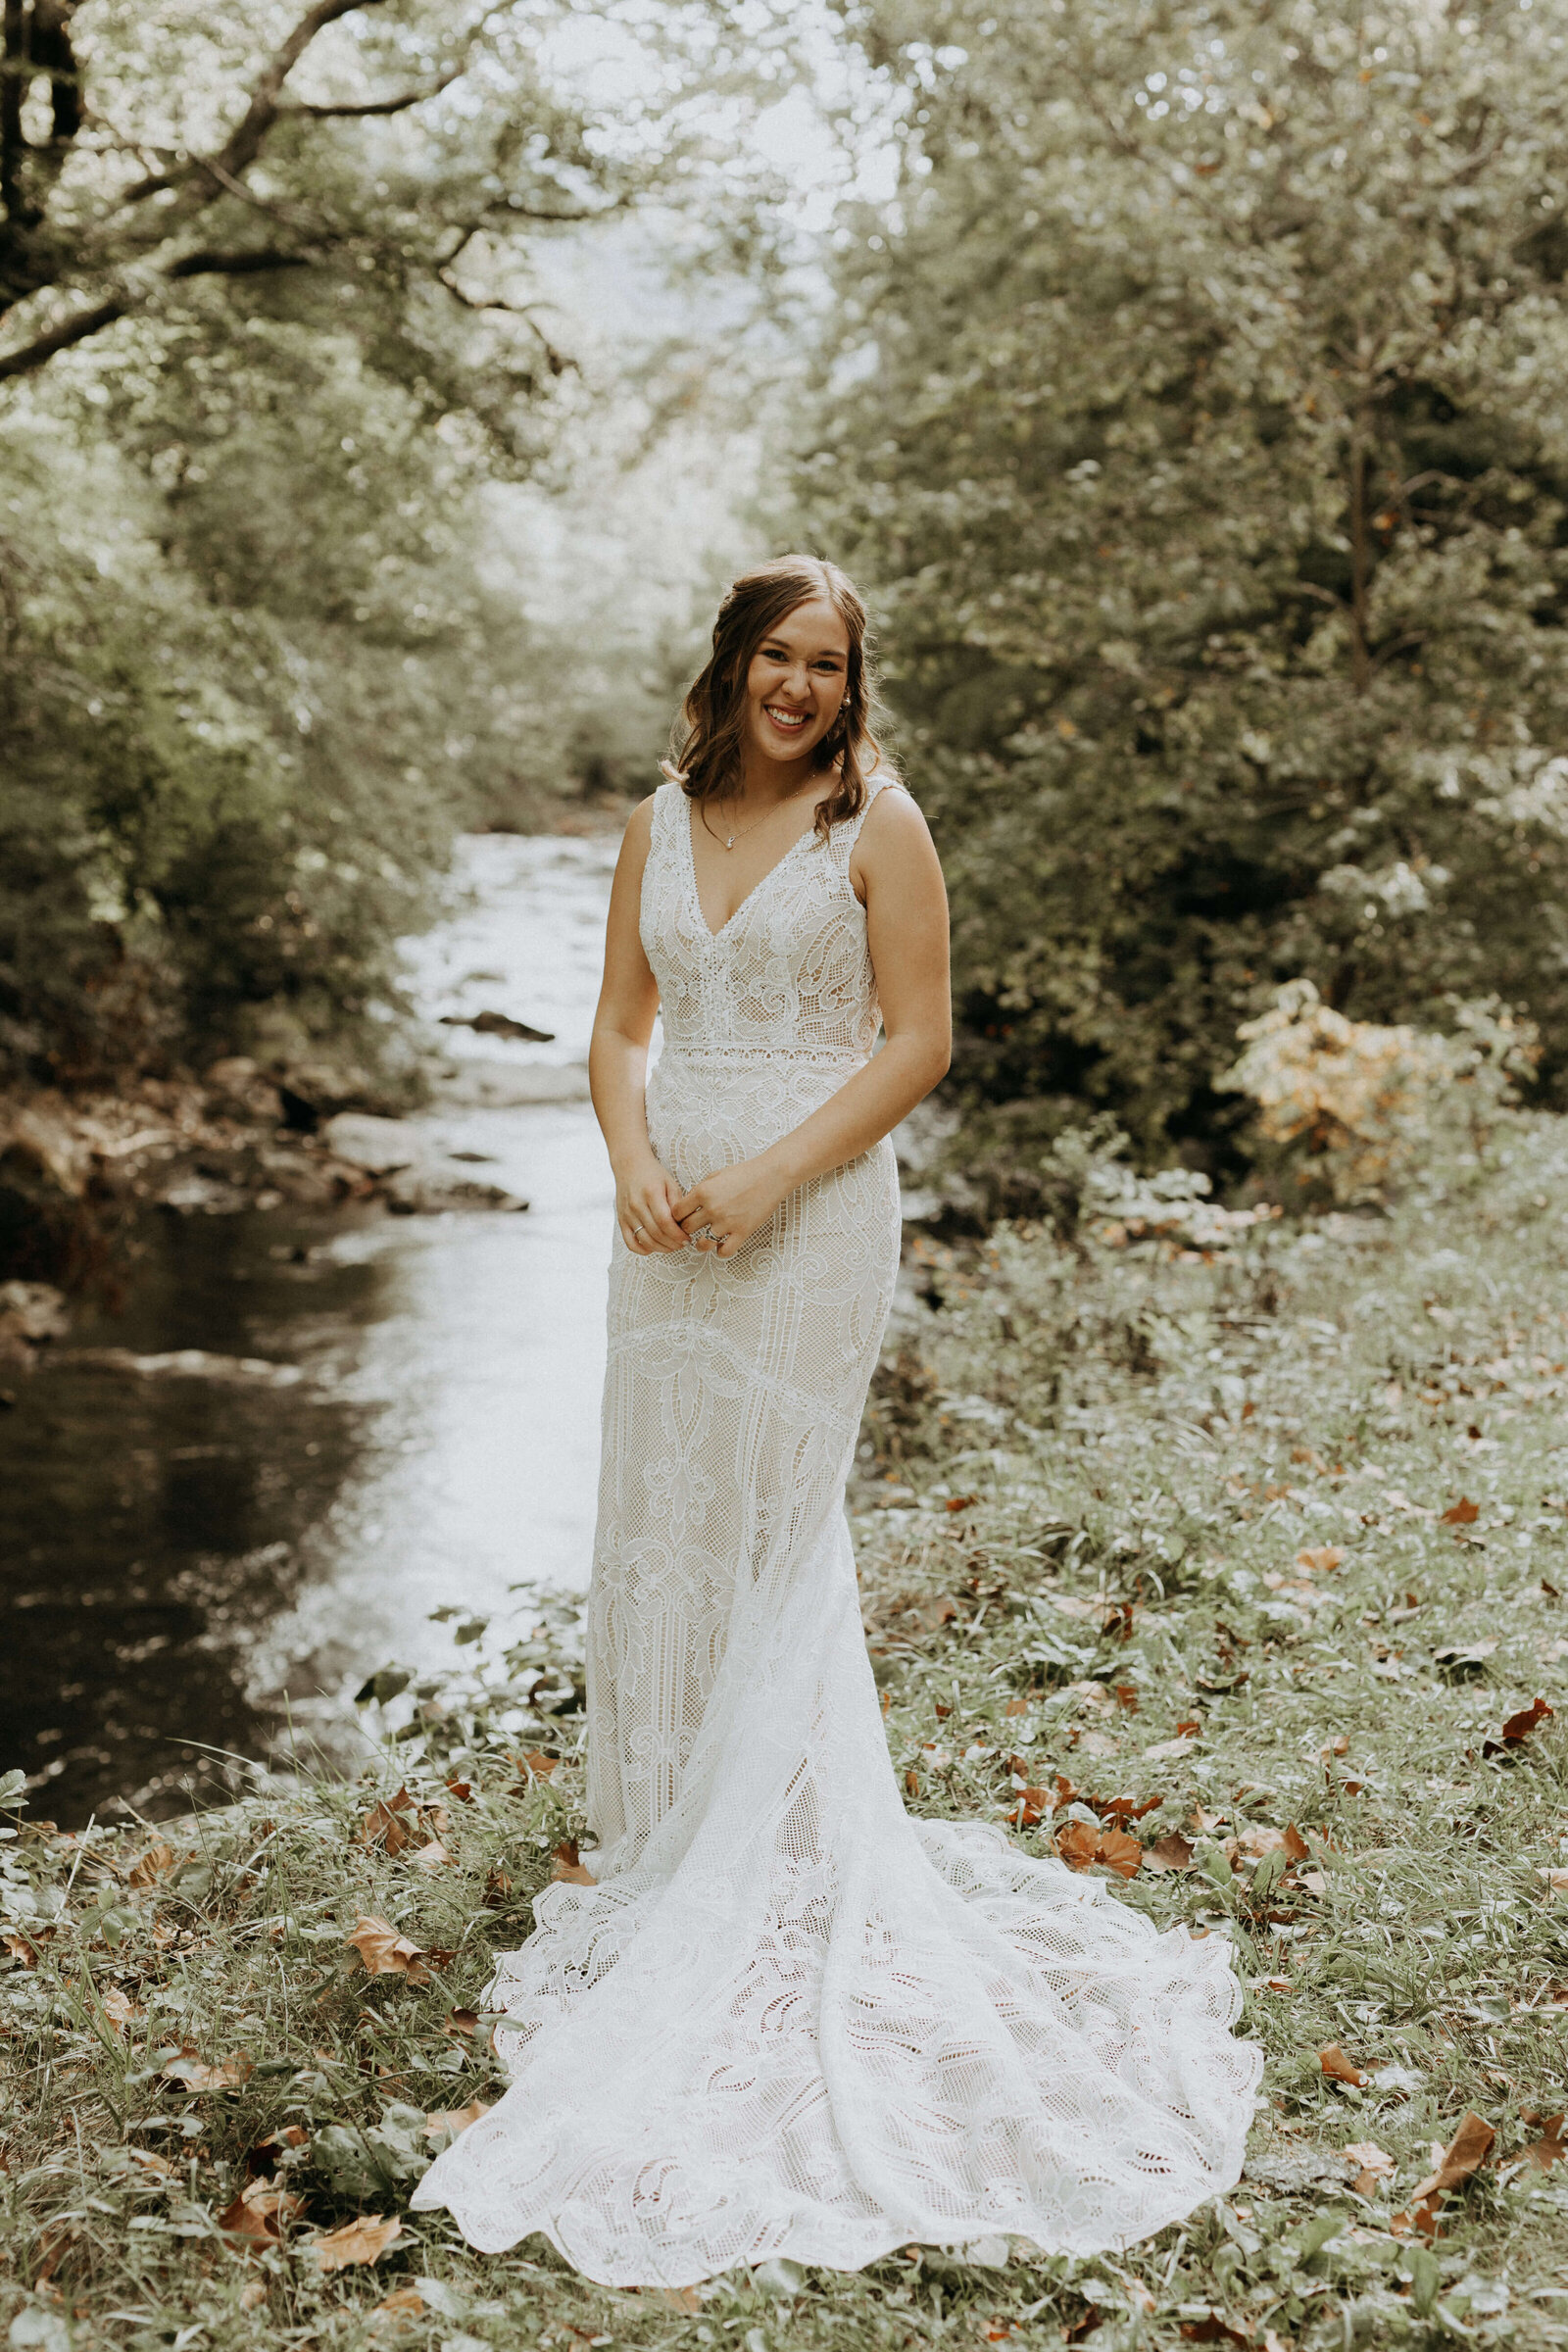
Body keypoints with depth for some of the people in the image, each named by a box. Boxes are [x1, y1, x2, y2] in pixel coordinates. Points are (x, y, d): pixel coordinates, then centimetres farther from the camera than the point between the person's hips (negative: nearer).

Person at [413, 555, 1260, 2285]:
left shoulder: (877, 825, -4)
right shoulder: (662, 824, 10)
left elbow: (918, 1043, -8)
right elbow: (619, 1026, 11)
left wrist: (770, 1176, -16)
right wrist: (636, 1163, -8)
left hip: (815, 1214, -5)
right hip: (676, 1213, 5)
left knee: (770, 1524, -1)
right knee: (658, 1514, 9)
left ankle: (768, 1874, 13)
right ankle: (666, 1858, 24)